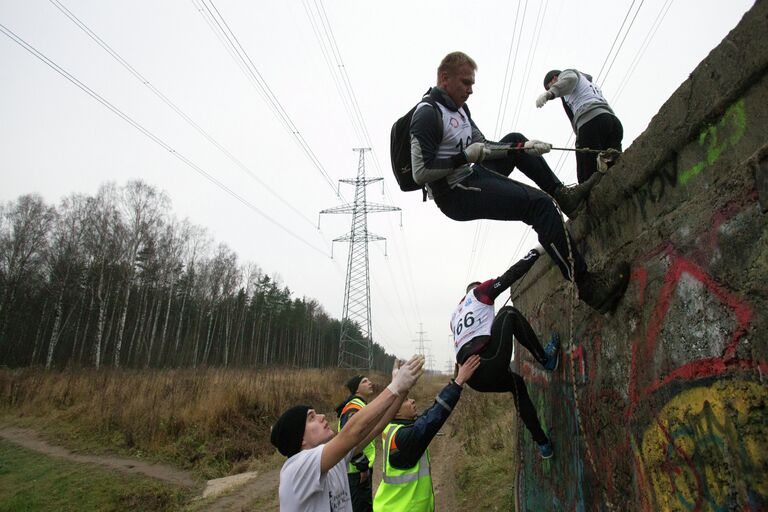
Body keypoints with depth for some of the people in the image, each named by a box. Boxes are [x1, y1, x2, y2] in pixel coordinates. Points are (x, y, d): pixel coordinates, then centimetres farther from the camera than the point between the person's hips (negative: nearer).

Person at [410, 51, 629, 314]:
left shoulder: (458, 107, 14)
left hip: (471, 177, 10)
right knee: (539, 204, -20)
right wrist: (465, 157, -23)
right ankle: (589, 287, -19)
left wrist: (525, 147, 4)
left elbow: (482, 147, 16)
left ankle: (563, 193, 16)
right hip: (456, 195, -10)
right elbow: (420, 172, -23)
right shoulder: (427, 114, -16)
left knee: (514, 140, 20)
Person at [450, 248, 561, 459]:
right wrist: (536, 252, 19)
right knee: (509, 313, 12)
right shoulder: (478, 292, 11)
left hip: (474, 378, 8)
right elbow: (511, 275, 9)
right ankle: (546, 359, 13)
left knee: (516, 383, 34)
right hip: (489, 364, -7)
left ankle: (543, 443, 34)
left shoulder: (455, 317, 31)